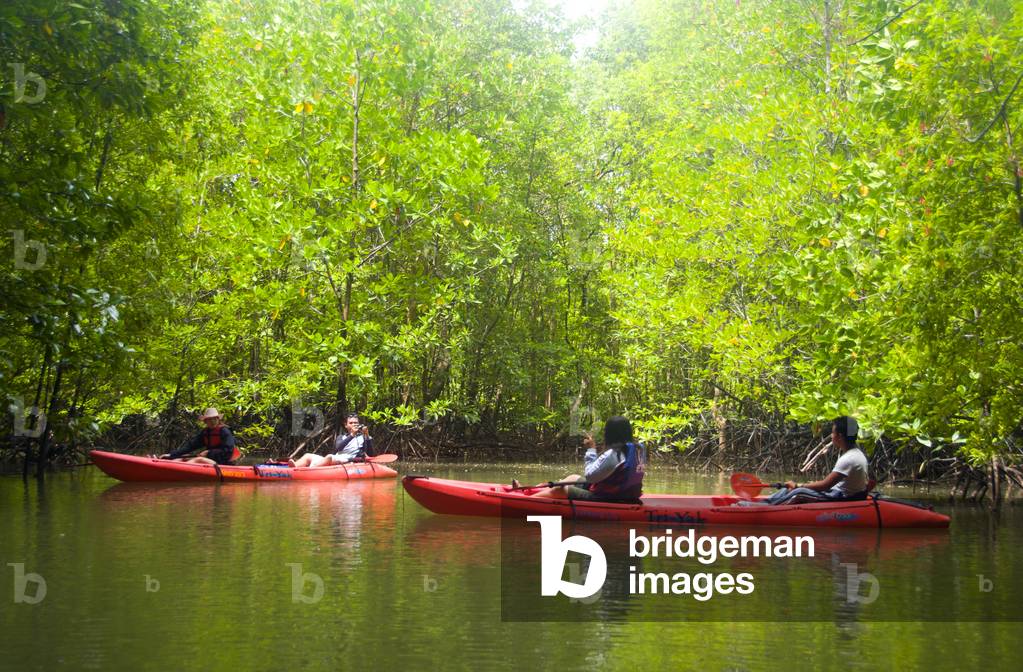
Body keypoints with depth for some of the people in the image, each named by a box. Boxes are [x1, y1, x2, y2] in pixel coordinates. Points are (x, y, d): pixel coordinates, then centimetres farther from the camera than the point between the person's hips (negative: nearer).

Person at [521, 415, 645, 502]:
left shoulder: (613, 453, -24)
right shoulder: (639, 450, 2)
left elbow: (589, 475, -19)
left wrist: (591, 450, -7)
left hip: (606, 499, -9)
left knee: (560, 489, 6)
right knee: (573, 478, 23)